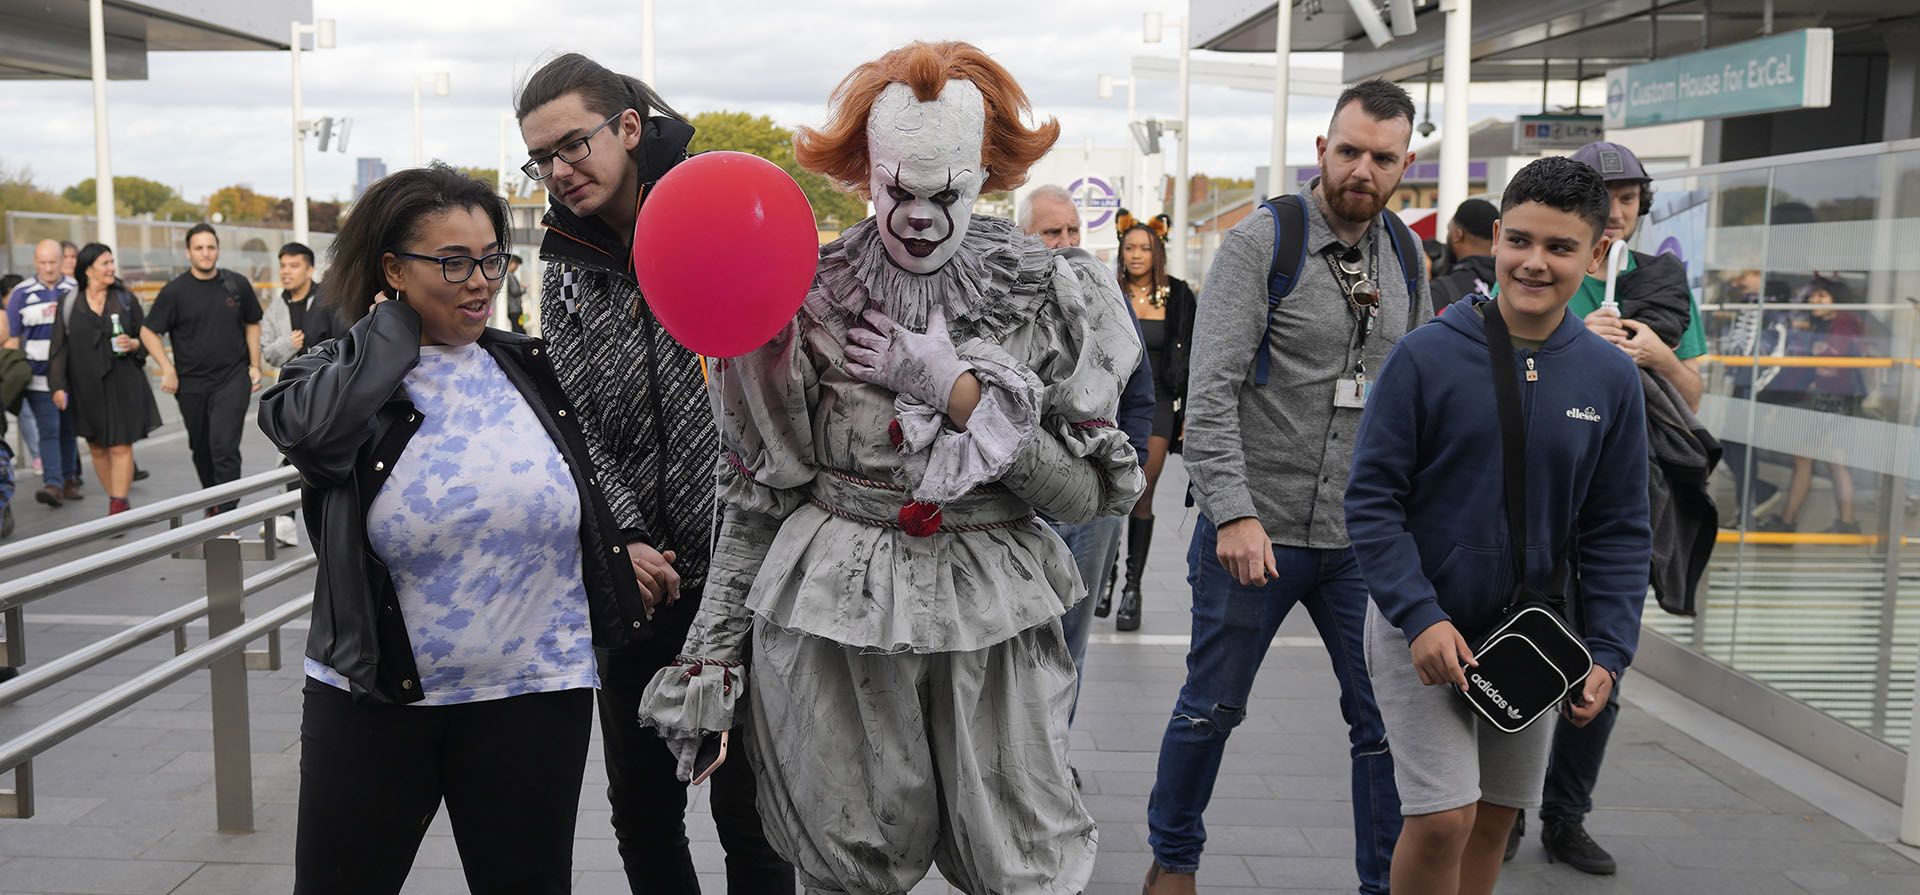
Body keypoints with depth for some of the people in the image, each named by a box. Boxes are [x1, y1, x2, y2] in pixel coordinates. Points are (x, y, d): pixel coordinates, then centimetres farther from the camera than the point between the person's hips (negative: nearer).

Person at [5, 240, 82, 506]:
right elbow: (12, 338, 4)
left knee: (68, 430, 10)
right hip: (39, 377, -2)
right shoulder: (22, 294, 2)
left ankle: (69, 479, 20)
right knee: (48, 430, -10)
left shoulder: (75, 292, 5)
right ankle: (52, 483, -15)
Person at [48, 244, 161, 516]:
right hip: (87, 387, 1)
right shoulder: (70, 304, 3)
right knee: (97, 449, 7)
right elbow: (60, 348, 4)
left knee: (121, 447, -7)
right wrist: (58, 386, -2)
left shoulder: (125, 299, 5)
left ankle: (117, 508, -5)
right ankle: (119, 503, 20)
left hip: (122, 384, -1)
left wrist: (133, 344, -12)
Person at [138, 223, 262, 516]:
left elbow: (252, 324, 15)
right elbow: (148, 331, 2)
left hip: (232, 377, -1)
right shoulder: (175, 291, -2)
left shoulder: (237, 285, 3)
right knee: (201, 448, 14)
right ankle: (212, 504, 34)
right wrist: (167, 369, -7)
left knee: (224, 447, -13)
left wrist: (255, 366, 7)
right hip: (191, 382, 1)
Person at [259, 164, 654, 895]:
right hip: (372, 699, -1)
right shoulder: (339, 373, -1)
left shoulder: (531, 369, 5)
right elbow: (308, 427, -25)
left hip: (531, 697, 1)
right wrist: (391, 324, -13)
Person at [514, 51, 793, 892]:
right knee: (640, 805, 14)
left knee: (746, 806, 5)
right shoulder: (566, 272, 7)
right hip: (637, 575, 4)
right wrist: (623, 540, -11)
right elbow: (576, 425, 2)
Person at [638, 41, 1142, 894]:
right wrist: (711, 656, 3)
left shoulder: (1051, 296, -1)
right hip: (830, 610, 0)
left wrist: (959, 393, -14)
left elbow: (1092, 491, -3)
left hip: (995, 608, 0)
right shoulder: (808, 298, -1)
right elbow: (756, 494, 4)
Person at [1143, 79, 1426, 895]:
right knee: (1212, 708, 12)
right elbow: (1211, 393, -14)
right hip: (1256, 529, -4)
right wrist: (1235, 512, -22)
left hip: (1364, 538, 4)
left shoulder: (1405, 257, 8)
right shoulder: (1258, 243, -8)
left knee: (1386, 719, 5)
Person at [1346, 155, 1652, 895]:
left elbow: (1618, 532, 2)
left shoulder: (1610, 379, -3)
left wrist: (1609, 652, -6)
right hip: (1421, 628, -4)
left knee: (1496, 818, 14)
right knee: (1444, 819, -8)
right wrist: (1419, 617, -19)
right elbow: (1371, 500, -11)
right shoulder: (1426, 356, -13)